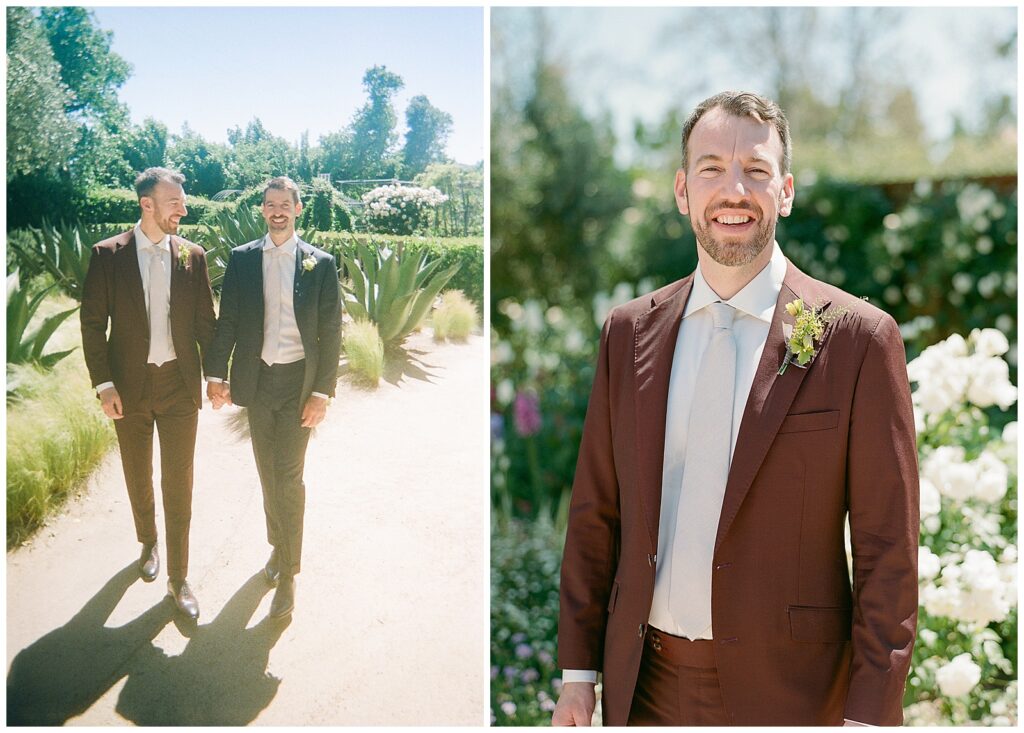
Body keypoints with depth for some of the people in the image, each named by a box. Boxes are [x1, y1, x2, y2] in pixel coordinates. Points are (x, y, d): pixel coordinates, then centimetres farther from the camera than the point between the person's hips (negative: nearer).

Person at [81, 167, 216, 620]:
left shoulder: (192, 256, 1)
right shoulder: (108, 255, -5)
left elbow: (205, 321, 6)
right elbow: (93, 323, -5)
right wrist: (104, 385, -10)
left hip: (179, 384, 0)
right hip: (130, 386, 0)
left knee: (178, 482, 1)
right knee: (138, 477, 16)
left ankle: (178, 578, 9)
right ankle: (148, 544, 41)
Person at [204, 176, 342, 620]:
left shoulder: (320, 263, -2)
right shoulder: (242, 259, 4)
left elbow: (330, 332, -3)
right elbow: (227, 321, 4)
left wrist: (322, 392, -8)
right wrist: (216, 375, -4)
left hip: (298, 382, -2)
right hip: (256, 380, 3)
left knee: (289, 477, -5)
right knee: (268, 472, 13)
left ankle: (287, 572, 2)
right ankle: (278, 544, 31)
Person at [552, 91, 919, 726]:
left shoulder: (859, 337, -9)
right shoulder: (630, 332, 3)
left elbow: (887, 548, -8)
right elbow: (595, 513, 7)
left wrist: (869, 714, -11)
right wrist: (578, 673, 5)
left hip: (786, 691, -3)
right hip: (642, 686, 4)